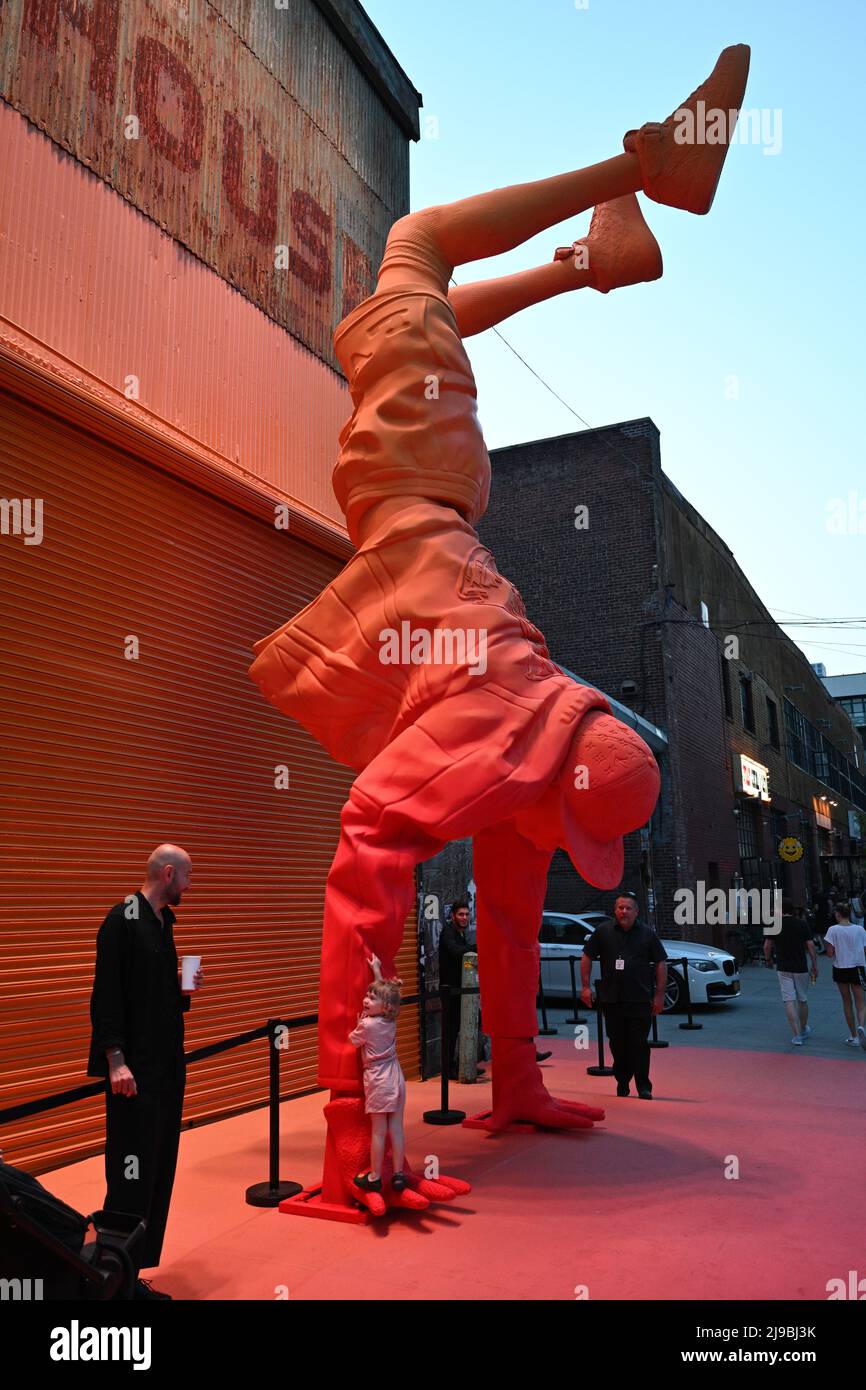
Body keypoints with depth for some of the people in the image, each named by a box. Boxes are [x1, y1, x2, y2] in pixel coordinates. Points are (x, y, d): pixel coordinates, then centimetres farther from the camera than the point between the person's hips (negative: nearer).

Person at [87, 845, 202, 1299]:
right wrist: (115, 1060, -21)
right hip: (135, 1069, -9)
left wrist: (183, 987, 2)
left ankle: (134, 1271, 22)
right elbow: (106, 995, -17)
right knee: (133, 1172, -5)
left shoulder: (163, 923, 13)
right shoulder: (122, 920, -12)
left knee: (158, 1170, 12)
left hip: (167, 1066, 9)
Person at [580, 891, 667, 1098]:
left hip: (640, 1000, -1)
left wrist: (659, 995, 0)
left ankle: (643, 1086, 3)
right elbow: (587, 957, 9)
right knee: (617, 1044, 8)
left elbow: (661, 963, 5)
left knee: (639, 1044, -4)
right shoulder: (603, 931, 4)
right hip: (611, 999, 2)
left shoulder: (647, 934, 3)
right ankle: (622, 1081, 23)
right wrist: (586, 986, 2)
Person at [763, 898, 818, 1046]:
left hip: (783, 968, -1)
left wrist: (768, 959, 18)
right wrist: (815, 965, 3)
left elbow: (767, 946, 0)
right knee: (802, 1000, 16)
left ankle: (796, 1035, -10)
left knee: (789, 1001, -2)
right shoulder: (802, 924, -2)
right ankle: (804, 1030, 31)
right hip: (801, 968, 1)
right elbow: (810, 946, -5)